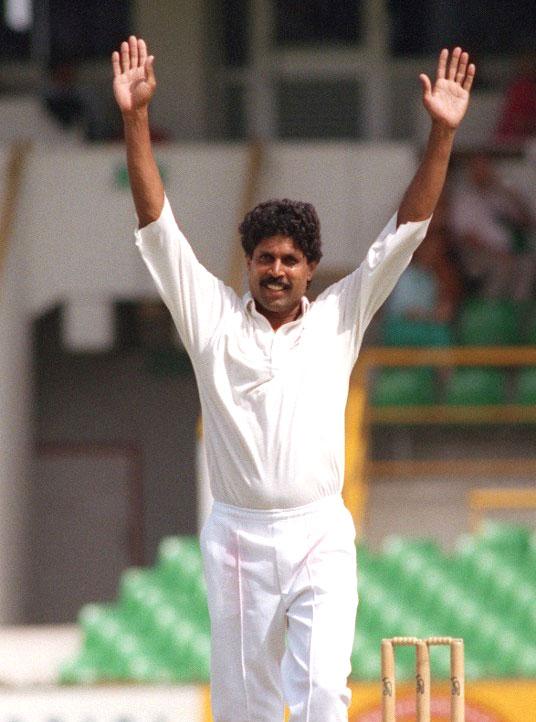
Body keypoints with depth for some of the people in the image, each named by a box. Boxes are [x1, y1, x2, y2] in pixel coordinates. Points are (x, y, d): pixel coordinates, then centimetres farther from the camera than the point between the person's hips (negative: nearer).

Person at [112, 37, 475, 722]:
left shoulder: (337, 319, 8)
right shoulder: (214, 318, 6)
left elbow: (404, 233, 3)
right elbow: (157, 226, 1)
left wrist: (442, 133, -7)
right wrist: (135, 119, -8)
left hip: (319, 537, -1)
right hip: (237, 537, 1)